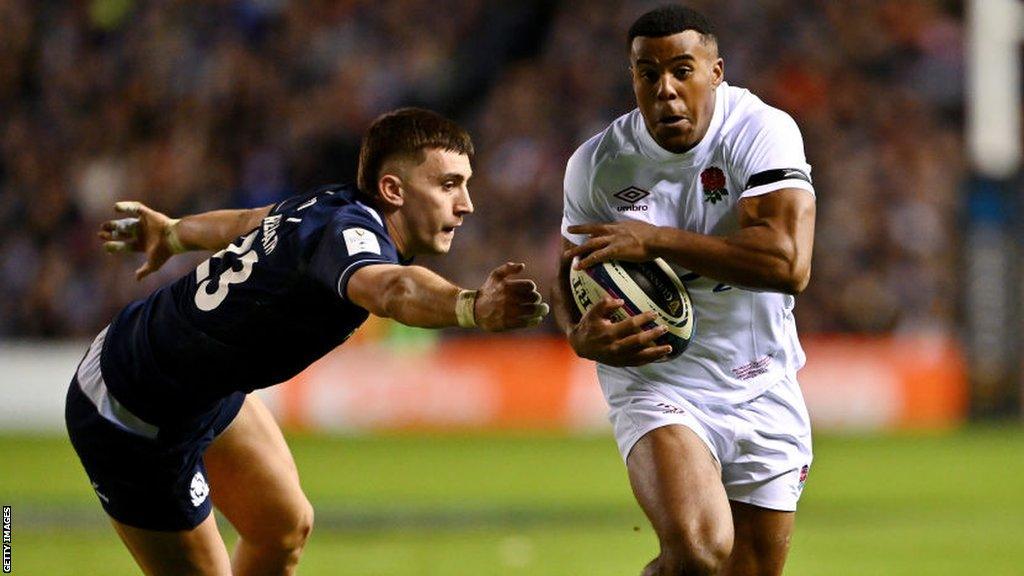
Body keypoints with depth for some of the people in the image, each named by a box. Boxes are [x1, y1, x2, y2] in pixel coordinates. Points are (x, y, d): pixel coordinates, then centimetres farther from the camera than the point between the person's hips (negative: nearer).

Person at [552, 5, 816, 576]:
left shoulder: (762, 132, -12)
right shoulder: (597, 165, -4)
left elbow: (789, 263, -25)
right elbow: (571, 274, 10)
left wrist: (654, 240, -25)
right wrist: (581, 336, -14)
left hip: (765, 394, 1)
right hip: (657, 386, -1)